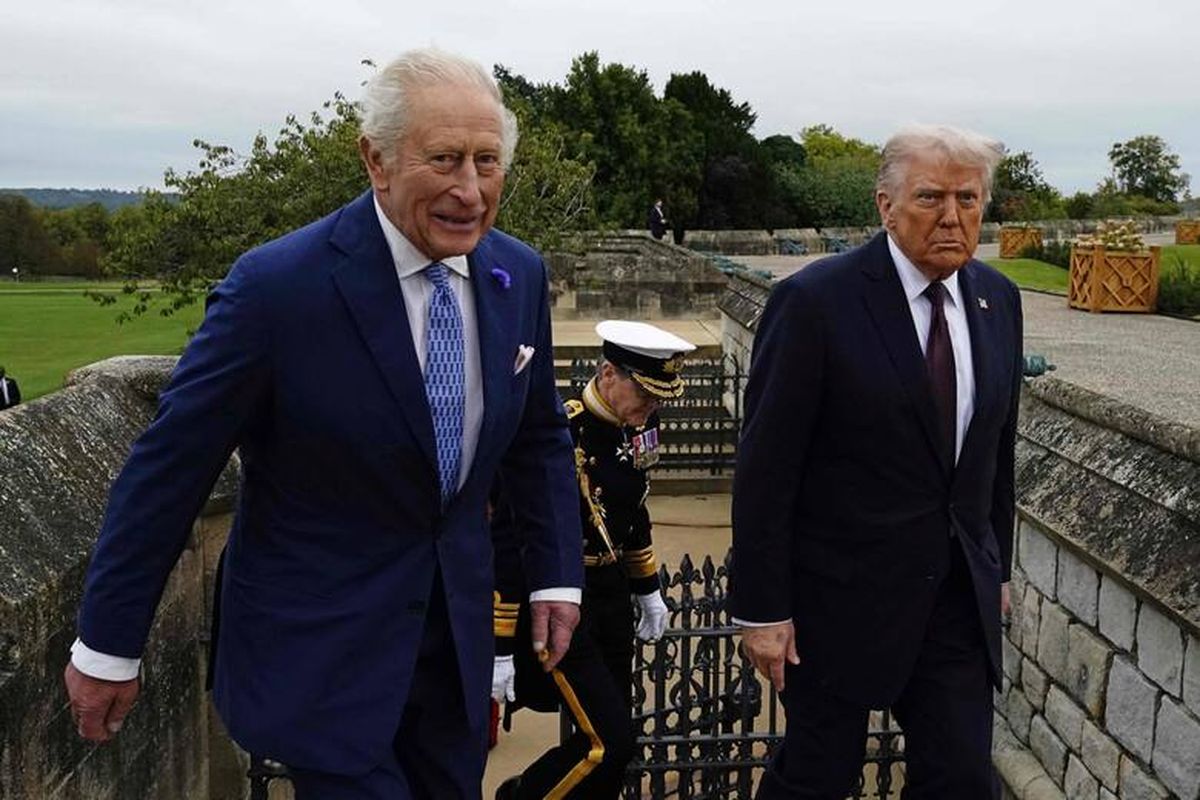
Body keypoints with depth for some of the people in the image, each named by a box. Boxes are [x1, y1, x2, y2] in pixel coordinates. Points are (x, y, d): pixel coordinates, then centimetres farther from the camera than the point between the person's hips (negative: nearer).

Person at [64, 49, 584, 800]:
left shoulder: (520, 276, -5)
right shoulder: (277, 285, -21)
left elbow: (539, 435, 9)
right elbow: (168, 467, -13)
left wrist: (557, 575, 6)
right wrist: (107, 647, -7)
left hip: (457, 631, 5)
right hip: (322, 646, -5)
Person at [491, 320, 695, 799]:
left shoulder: (635, 429, 1)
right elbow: (508, 543, -20)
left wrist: (648, 591, 23)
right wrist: (499, 649, -18)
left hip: (612, 597, 8)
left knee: (609, 737, 12)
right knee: (608, 743, -9)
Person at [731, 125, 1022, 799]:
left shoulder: (998, 300, 4)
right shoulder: (817, 301, -15)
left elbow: (997, 446, 13)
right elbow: (766, 468, -15)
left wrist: (998, 567, 16)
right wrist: (762, 609, -14)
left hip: (960, 594, 5)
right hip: (843, 593, -5)